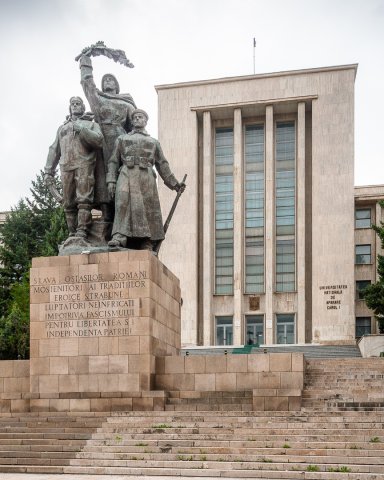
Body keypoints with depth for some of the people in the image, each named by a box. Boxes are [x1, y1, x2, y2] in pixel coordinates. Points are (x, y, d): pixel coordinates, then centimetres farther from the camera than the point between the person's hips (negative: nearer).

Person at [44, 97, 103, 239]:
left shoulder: (91, 124, 17)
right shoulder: (62, 127, 29)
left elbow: (99, 140, -2)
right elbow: (54, 150, 23)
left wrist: (81, 130, -8)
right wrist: (49, 171, 14)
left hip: (84, 165, -4)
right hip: (66, 167, 4)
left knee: (84, 200, -15)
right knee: (68, 203, -1)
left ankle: (82, 232, -20)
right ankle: (72, 233, 1)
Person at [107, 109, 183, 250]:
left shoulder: (154, 142, 26)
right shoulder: (122, 139, 24)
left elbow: (162, 164, 23)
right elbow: (113, 161, 15)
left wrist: (173, 183, 16)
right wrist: (111, 180, 1)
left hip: (146, 176, 1)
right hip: (126, 175, -1)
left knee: (148, 208, -7)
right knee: (123, 203, -22)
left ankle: (147, 243, -8)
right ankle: (120, 236, -32)